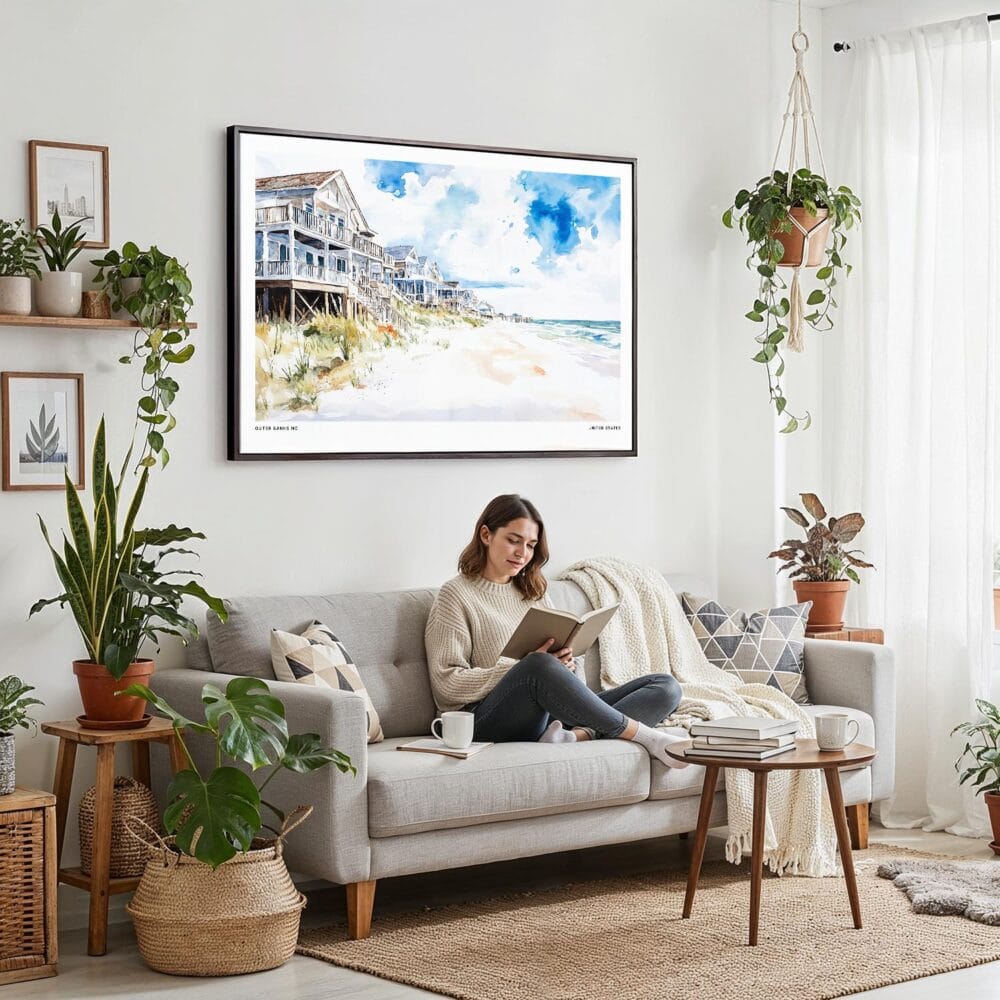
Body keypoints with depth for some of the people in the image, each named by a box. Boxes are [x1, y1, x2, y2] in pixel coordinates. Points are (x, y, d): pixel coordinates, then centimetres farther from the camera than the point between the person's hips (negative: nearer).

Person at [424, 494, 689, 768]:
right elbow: (447, 684, -7)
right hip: (491, 720, -7)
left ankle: (578, 735, -37)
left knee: (666, 687, -11)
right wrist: (524, 667, -15)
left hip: (556, 712, 7)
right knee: (540, 667, -39)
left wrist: (566, 664, -4)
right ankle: (642, 735, -27)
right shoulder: (456, 595, 5)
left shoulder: (534, 592, 25)